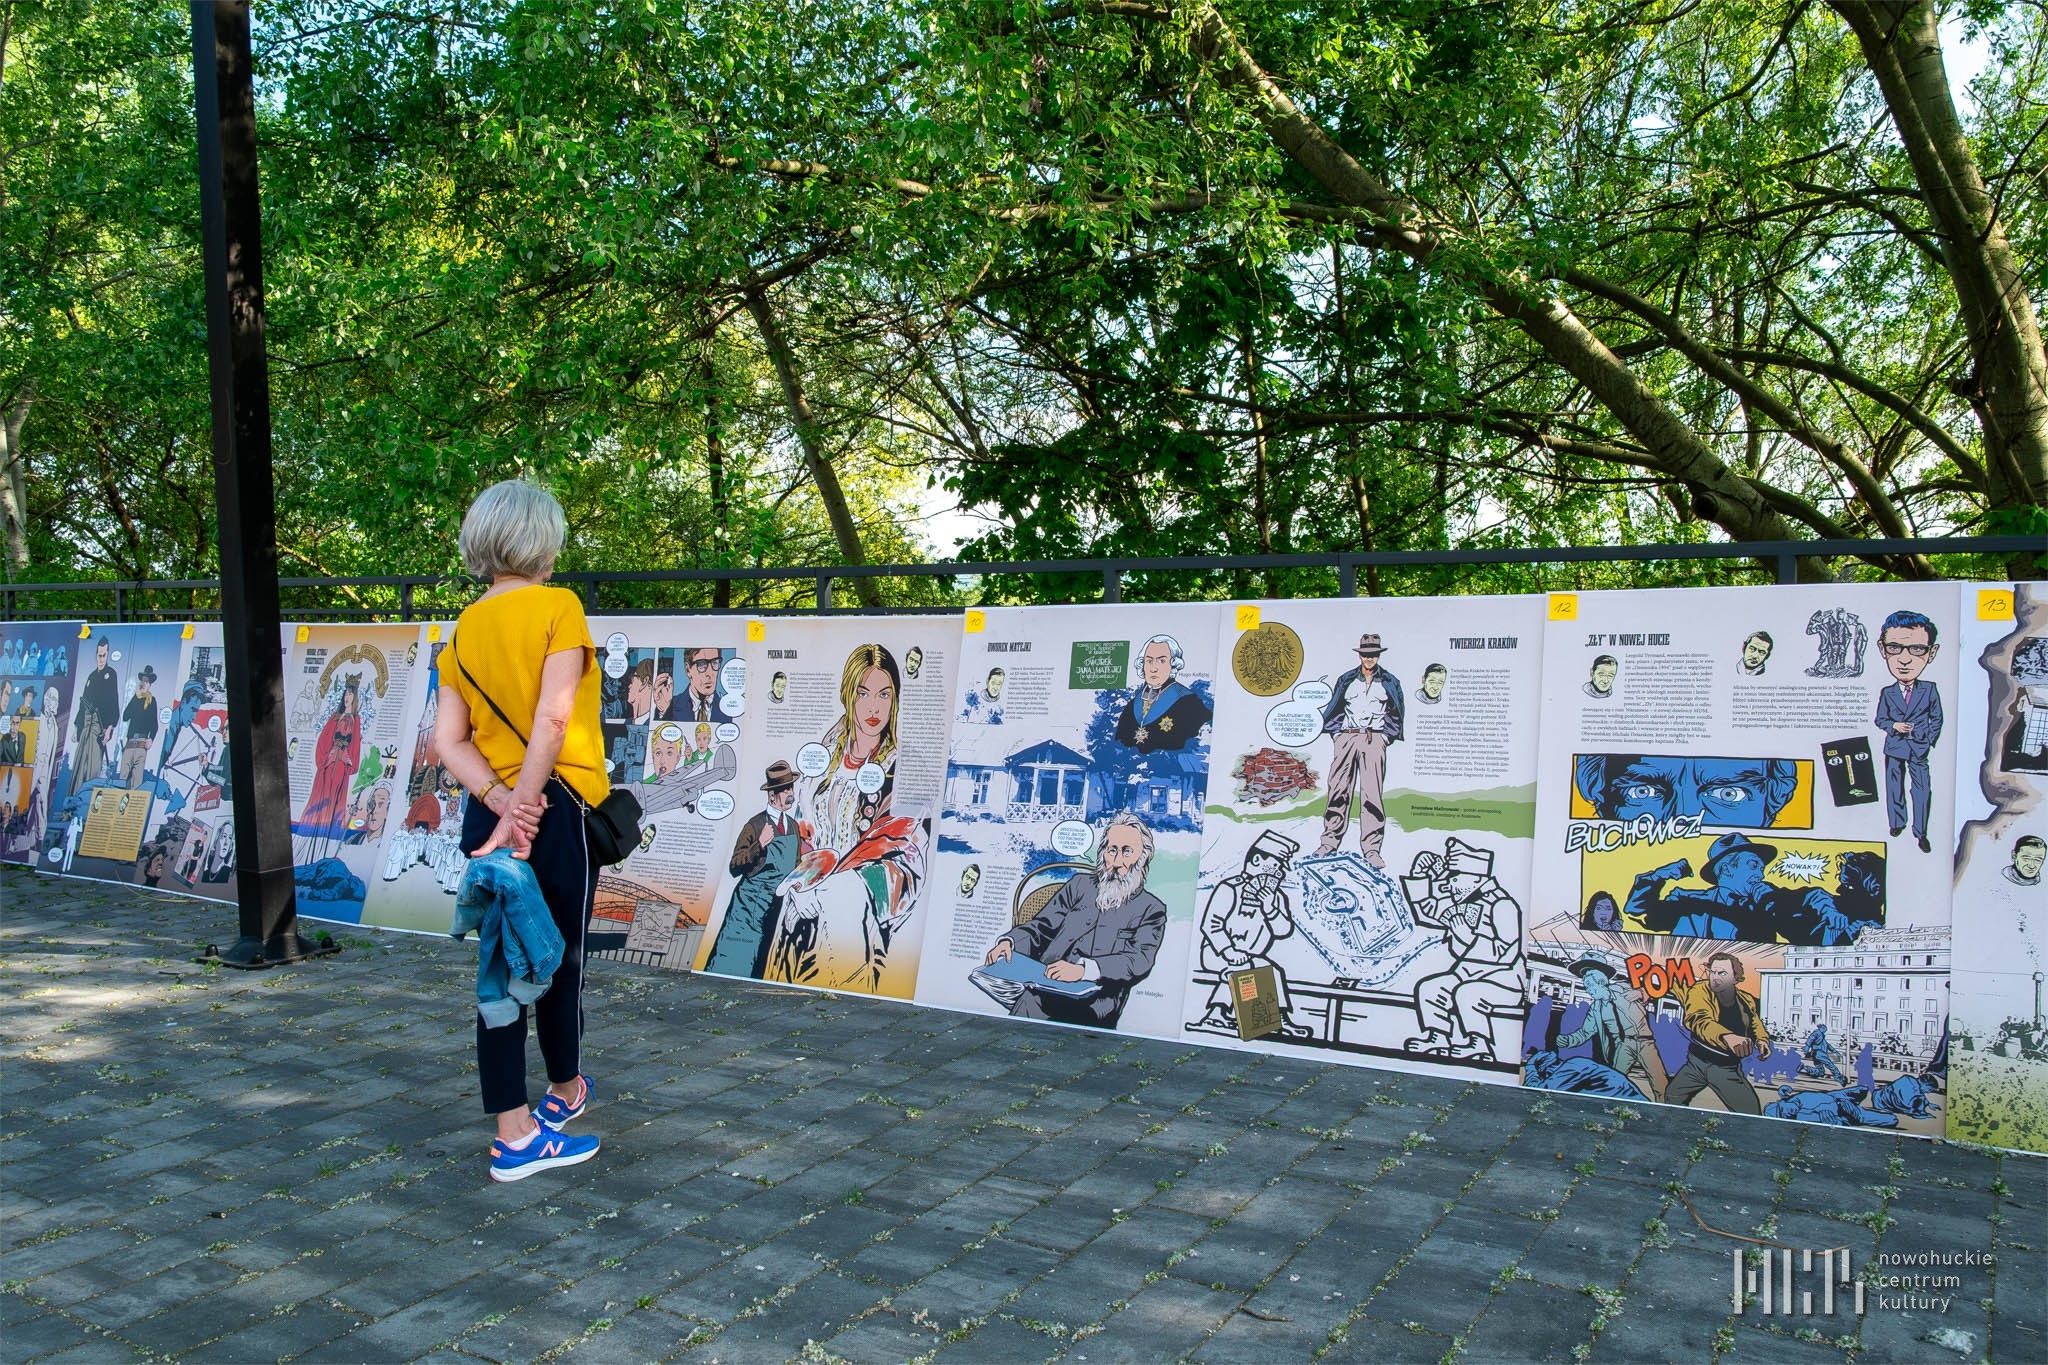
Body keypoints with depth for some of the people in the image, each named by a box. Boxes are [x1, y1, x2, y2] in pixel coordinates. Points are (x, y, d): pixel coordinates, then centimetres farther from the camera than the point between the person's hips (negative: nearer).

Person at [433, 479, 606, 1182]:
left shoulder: (463, 629, 8)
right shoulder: (557, 606, -9)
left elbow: (447, 738, 0)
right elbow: (552, 717, -20)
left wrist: (501, 802, -9)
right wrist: (526, 812, -17)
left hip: (489, 812, 6)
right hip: (555, 808, -5)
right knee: (561, 958, 13)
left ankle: (515, 1133, 13)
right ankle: (565, 1090, 34)